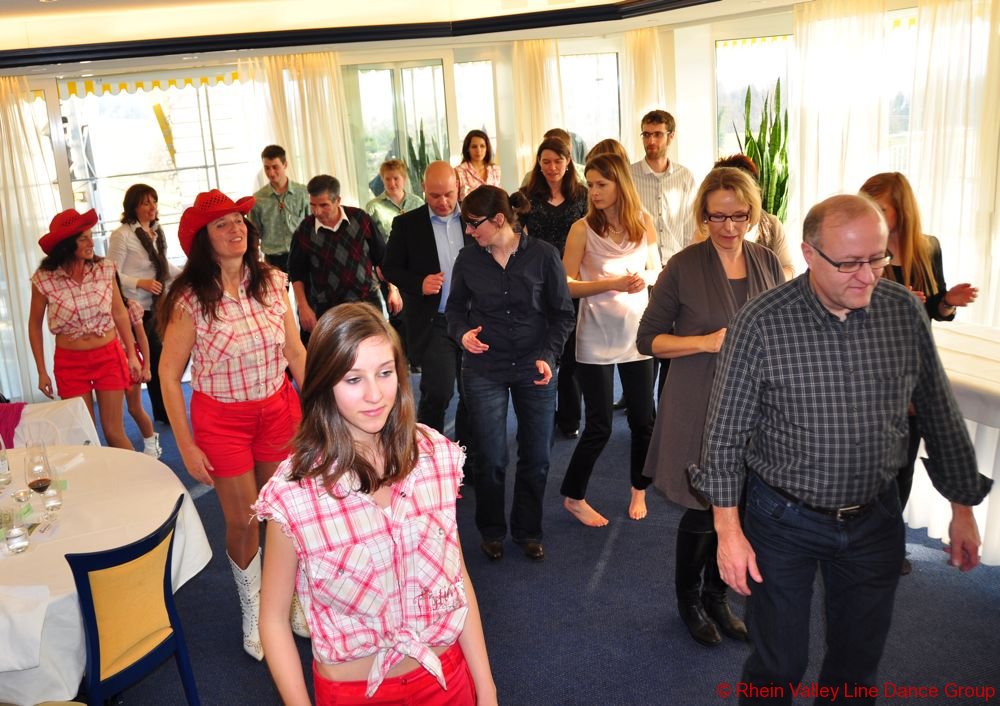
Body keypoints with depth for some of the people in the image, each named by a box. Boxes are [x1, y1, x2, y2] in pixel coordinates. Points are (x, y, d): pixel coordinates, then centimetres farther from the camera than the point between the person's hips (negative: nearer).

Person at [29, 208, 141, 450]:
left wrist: (131, 355, 5)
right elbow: (35, 325, 2)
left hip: (109, 357, 1)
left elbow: (120, 313, 5)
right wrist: (41, 371, 2)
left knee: (114, 432, 4)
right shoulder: (44, 279, -10)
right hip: (70, 362, 0)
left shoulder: (104, 269, -6)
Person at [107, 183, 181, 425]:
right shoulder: (121, 235, -14)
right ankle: (162, 413, 19)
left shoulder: (156, 231, 8)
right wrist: (140, 283, -23)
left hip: (161, 304, 7)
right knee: (155, 360, 2)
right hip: (140, 309, -7)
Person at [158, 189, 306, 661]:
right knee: (243, 521, 9)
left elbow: (295, 351, 4)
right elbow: (169, 375, -9)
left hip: (278, 409, 3)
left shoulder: (272, 282, -5)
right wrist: (186, 447, -10)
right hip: (222, 418, -2)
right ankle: (252, 613, 34)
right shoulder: (190, 299, -15)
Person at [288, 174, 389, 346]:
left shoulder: (360, 219, -4)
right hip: (326, 311, -1)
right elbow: (296, 273, 5)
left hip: (368, 302, 1)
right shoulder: (305, 230, -4)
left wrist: (392, 289, 2)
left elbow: (382, 259, 6)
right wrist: (303, 307, 0)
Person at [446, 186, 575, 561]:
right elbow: (456, 307, 10)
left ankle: (527, 531, 30)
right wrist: (462, 333, -10)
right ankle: (492, 531, 27)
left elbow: (563, 313, 0)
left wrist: (548, 355, -12)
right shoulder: (468, 259, -3)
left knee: (536, 457, 9)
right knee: (492, 458, 3)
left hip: (533, 368, 0)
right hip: (483, 369, 0)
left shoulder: (543, 255, -7)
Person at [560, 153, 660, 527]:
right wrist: (612, 283, -22)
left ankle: (639, 490, 34)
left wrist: (644, 279, -12)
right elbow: (568, 285, -10)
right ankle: (573, 497, 23)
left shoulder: (643, 223, 0)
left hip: (637, 332, 3)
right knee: (599, 426, 2)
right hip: (597, 338, -3)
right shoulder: (583, 228, -9)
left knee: (643, 419, 10)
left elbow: (656, 269, 10)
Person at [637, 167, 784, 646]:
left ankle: (716, 596, 37)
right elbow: (648, 339, -7)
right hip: (699, 408, -4)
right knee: (702, 511, 7)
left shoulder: (767, 264, 2)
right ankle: (688, 600, 33)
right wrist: (706, 341, -19)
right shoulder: (683, 267, -10)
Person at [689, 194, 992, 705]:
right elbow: (725, 434, -12)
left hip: (876, 518, 4)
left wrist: (962, 508, 10)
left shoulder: (905, 311, -7)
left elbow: (938, 413, 5)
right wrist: (728, 531, -11)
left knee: (859, 663, 20)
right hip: (783, 520, -3)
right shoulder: (761, 323, -18)